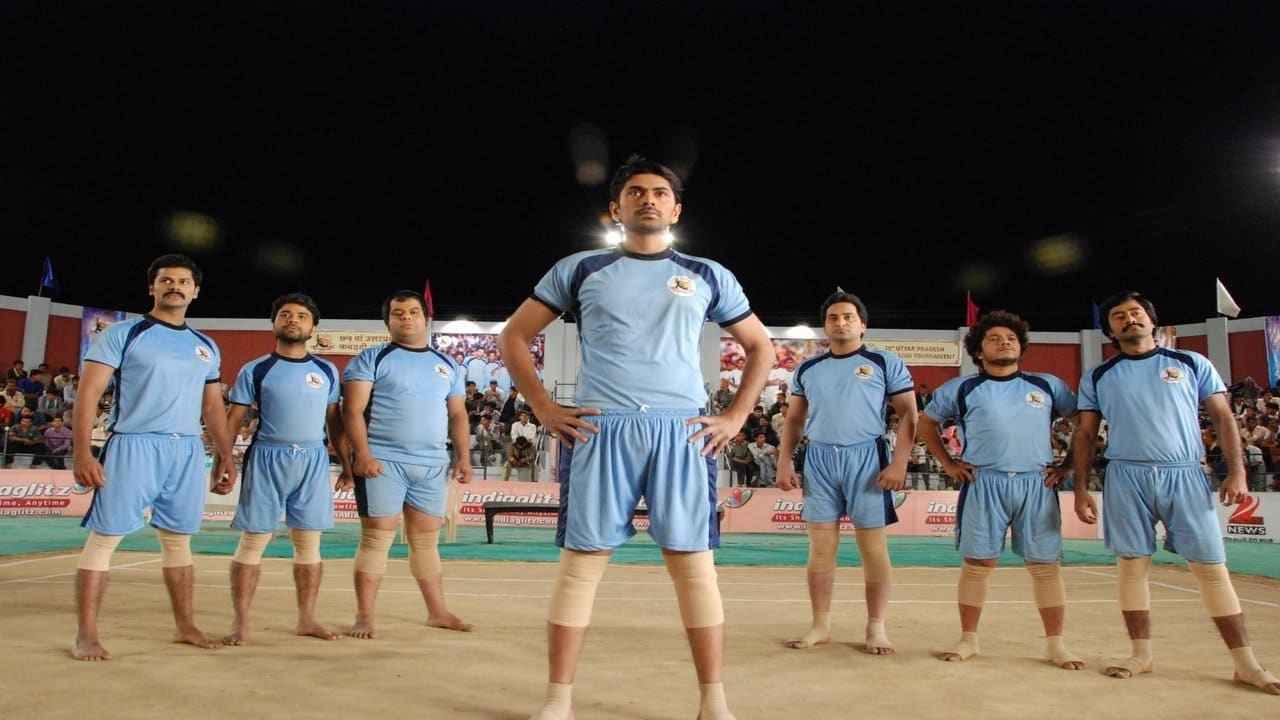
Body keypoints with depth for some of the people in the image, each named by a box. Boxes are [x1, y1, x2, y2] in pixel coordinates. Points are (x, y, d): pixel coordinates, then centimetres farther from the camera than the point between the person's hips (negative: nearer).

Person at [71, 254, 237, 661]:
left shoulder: (206, 347, 15)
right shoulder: (123, 334, 0)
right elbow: (89, 393, -6)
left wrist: (226, 456, 12)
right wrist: (82, 452, -15)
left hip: (188, 451, 5)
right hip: (133, 445, -4)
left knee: (179, 539, 11)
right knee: (104, 537, -3)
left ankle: (186, 626, 18)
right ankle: (86, 635, 5)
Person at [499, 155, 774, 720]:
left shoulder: (708, 276, 14)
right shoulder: (580, 269, 11)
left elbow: (761, 348, 21)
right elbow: (514, 337, 13)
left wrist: (735, 417, 8)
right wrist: (544, 409, 2)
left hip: (683, 432, 1)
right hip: (599, 431, 0)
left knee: (693, 563, 0)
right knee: (582, 560, 0)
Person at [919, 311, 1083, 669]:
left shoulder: (1048, 385, 10)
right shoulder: (962, 388, 7)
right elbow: (926, 423, 15)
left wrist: (1068, 465, 7)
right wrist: (948, 464, 7)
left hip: (1037, 483, 1)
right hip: (983, 484, -1)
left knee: (1046, 564, 2)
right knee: (978, 563, 2)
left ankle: (1055, 643, 13)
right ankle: (968, 639, 12)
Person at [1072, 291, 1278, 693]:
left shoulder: (1192, 363, 9)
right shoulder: (1097, 377, 10)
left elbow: (1222, 418, 7)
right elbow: (1085, 435, 10)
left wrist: (1237, 471, -4)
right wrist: (1080, 488, 3)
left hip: (1185, 475, 0)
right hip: (1126, 478, 1)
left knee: (1211, 567, 0)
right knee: (1132, 565, 2)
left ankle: (1246, 663, 8)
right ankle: (1141, 654, 13)